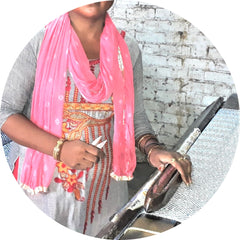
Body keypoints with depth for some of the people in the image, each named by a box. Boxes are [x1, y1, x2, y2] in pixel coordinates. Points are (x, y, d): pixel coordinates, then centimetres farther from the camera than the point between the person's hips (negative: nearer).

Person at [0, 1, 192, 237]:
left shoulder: (127, 49, -1)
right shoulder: (41, 43, -10)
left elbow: (134, 113, 7)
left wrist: (152, 148, -12)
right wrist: (59, 148, -22)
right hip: (44, 184, -2)